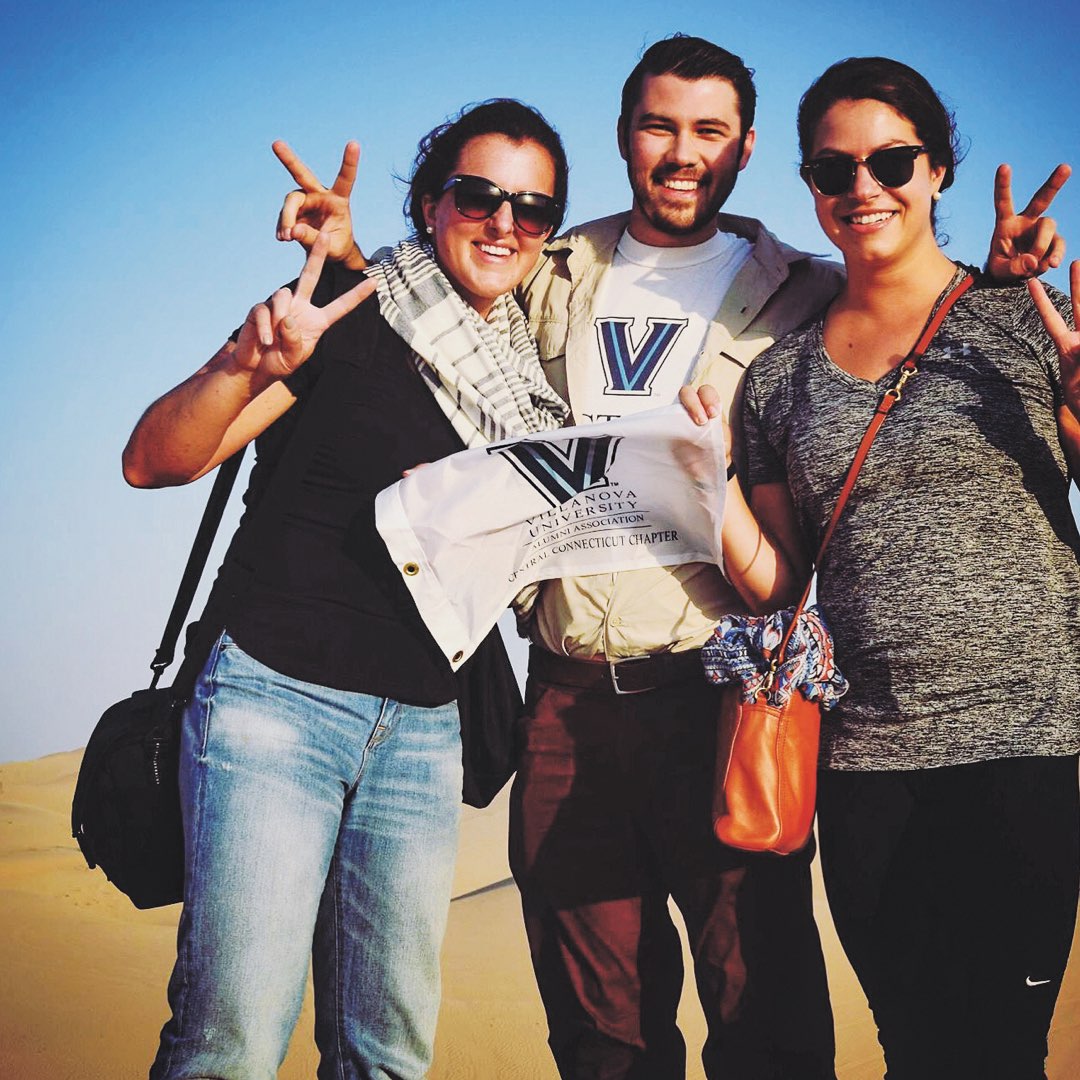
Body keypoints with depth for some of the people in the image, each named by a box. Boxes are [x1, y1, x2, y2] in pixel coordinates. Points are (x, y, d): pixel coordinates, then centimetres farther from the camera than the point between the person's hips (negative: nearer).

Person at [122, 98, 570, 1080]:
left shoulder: (527, 373, 12)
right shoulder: (344, 315, -4)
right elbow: (153, 462, -11)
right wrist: (244, 367, -29)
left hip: (424, 727, 5)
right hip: (277, 695, -5)